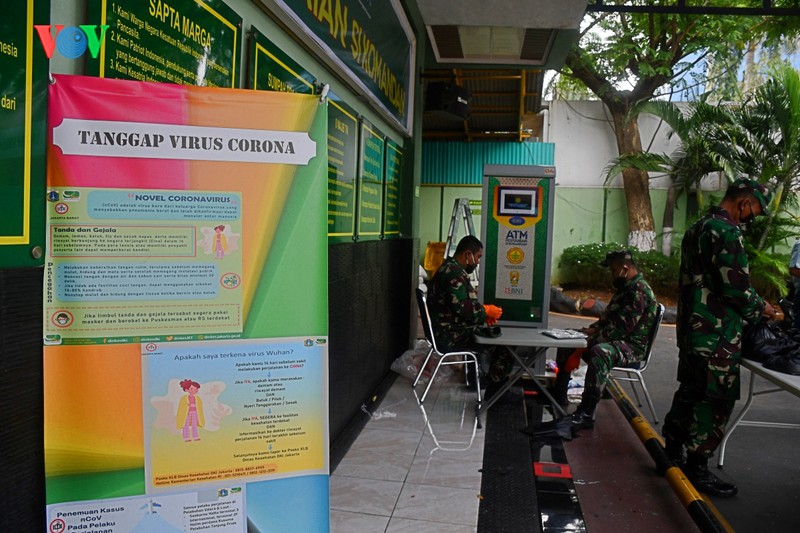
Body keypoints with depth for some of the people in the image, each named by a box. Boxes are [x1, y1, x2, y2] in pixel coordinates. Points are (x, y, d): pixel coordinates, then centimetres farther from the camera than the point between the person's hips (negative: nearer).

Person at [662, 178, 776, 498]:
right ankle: (697, 468, 7)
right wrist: (761, 308, 0)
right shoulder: (727, 232, -17)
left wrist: (751, 305, 19)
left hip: (692, 328, 10)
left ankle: (672, 453, 27)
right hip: (717, 334, -10)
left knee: (690, 391, 18)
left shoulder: (698, 228, 14)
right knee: (715, 400, -1)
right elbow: (737, 289, -20)